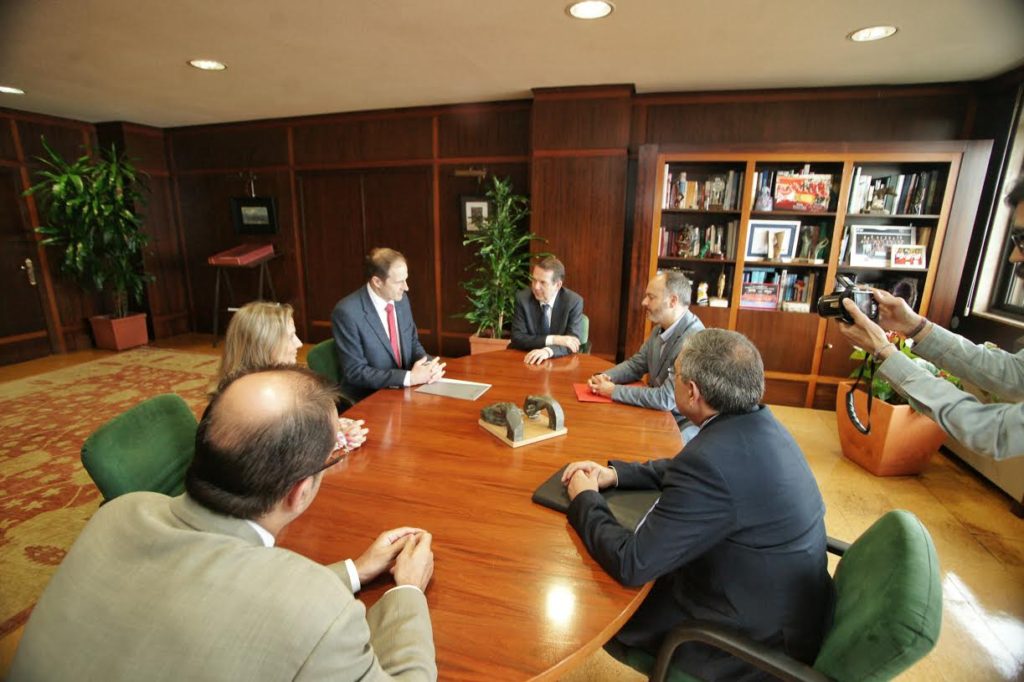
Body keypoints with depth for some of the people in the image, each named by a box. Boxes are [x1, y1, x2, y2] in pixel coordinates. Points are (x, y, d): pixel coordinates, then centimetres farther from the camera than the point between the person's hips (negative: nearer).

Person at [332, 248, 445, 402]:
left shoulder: (401, 300, 0)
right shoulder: (347, 312, -18)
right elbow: (355, 372, -17)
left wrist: (429, 365, -10)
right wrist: (409, 377, -22)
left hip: (404, 391, 6)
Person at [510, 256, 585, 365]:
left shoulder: (574, 302, -8)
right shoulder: (522, 298, -6)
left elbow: (573, 342, -14)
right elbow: (517, 338, -10)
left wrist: (548, 351, -32)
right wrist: (553, 339, -20)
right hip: (528, 361, 0)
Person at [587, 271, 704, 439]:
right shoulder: (660, 328, 2)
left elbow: (666, 398, -29)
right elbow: (636, 364, 12)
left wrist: (614, 391, -22)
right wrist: (605, 377, -7)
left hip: (681, 425, -7)